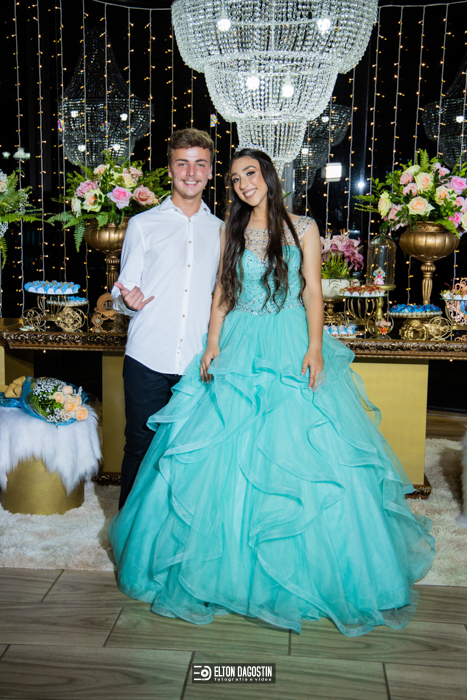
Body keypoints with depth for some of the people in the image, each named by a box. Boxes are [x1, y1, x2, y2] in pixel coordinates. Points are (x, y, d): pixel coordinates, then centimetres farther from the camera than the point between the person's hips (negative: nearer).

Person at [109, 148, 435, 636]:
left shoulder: (303, 228, 5)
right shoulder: (231, 231, 11)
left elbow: (313, 291, 1)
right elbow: (221, 293, 9)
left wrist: (315, 348, -11)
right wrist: (212, 345, -2)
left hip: (291, 349, -2)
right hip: (239, 348, 2)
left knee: (302, 455, -4)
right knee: (226, 455, 0)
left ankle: (309, 567, 14)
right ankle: (228, 563, 18)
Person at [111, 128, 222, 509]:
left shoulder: (220, 230, 12)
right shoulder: (143, 224, 7)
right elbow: (123, 289, 7)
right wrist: (127, 300, -16)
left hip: (198, 360, 1)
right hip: (148, 359, -1)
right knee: (140, 447, 7)